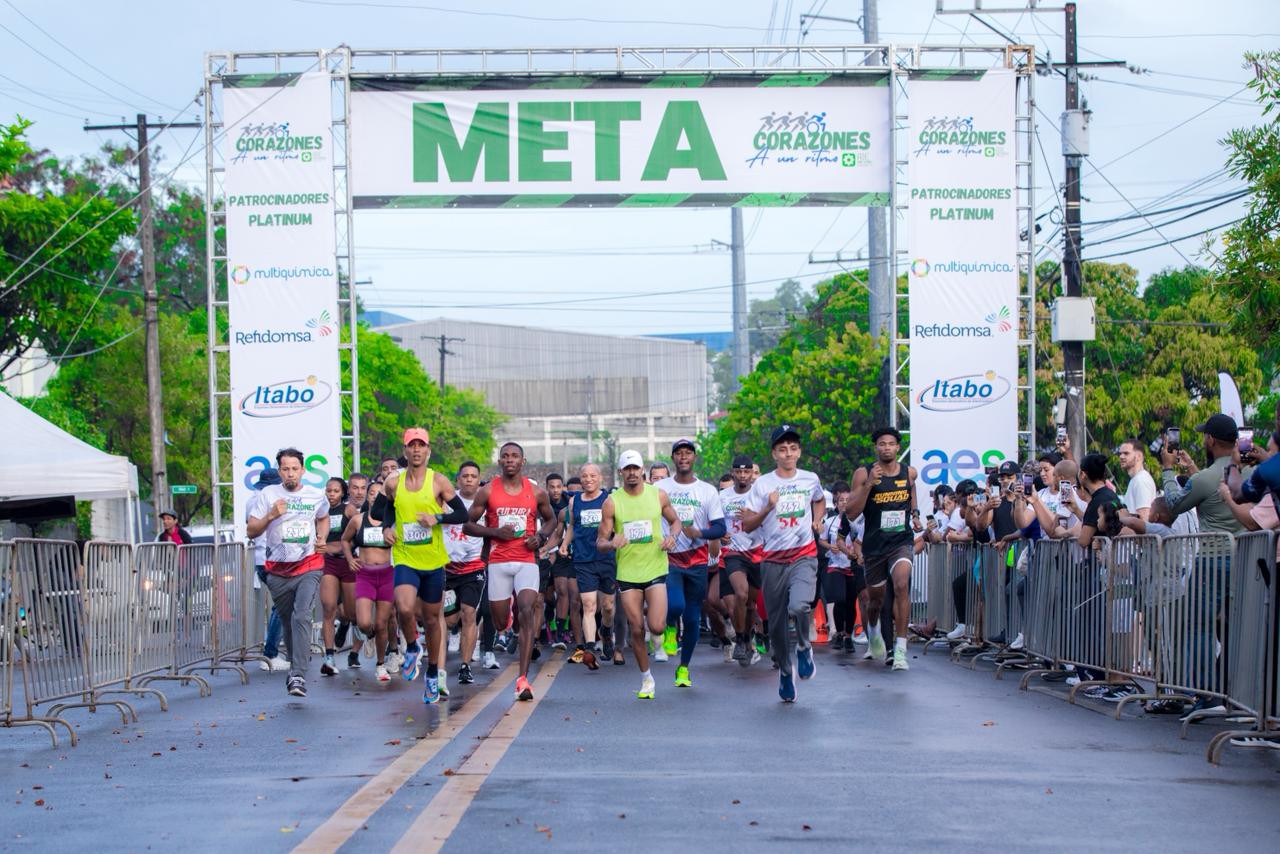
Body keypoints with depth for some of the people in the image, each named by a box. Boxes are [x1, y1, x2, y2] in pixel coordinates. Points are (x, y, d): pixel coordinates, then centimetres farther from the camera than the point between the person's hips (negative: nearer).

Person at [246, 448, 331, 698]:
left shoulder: (316, 496, 5)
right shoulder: (268, 495, -1)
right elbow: (251, 530, -2)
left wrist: (322, 537, 7)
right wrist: (270, 515, -19)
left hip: (309, 567, -1)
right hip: (278, 571, 1)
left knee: (302, 617, -20)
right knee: (288, 621, 11)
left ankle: (298, 675, -25)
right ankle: (295, 665, 33)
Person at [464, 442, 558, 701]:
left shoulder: (536, 492, 5)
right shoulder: (487, 491, 2)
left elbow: (551, 519, 21)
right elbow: (468, 525, 5)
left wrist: (541, 536, 0)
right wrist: (495, 532, -11)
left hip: (527, 561, 0)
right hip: (498, 562, 1)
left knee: (527, 612, -18)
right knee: (500, 621, 4)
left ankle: (523, 679, -20)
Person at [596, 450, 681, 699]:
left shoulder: (658, 495, 0)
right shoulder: (612, 502, -4)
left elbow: (675, 521, 16)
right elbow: (600, 542, -2)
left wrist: (672, 537, -6)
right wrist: (611, 543, -24)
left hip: (655, 569, 0)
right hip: (628, 573, 0)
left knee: (656, 627, -13)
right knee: (637, 630, 2)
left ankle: (654, 616, 25)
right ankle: (646, 678, 20)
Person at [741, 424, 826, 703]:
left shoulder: (811, 480, 7)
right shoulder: (763, 484, 1)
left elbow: (820, 502, 31)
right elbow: (747, 525, 0)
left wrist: (816, 520, 12)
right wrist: (768, 507, -15)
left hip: (804, 556, -1)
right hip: (773, 560, 1)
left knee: (799, 606, -27)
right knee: (776, 623, 5)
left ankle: (804, 648, 2)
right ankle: (785, 672, 26)